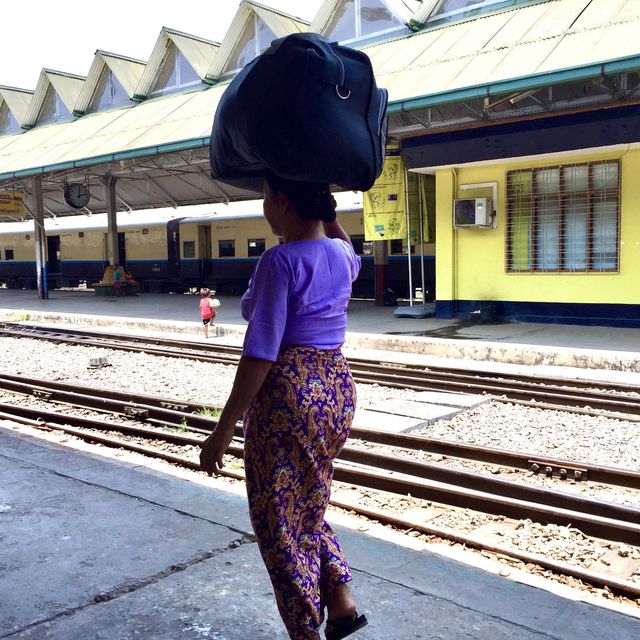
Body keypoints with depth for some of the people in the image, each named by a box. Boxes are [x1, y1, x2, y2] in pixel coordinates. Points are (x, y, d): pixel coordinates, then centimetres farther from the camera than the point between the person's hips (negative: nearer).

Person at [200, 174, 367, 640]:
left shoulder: (280, 261, -16)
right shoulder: (342, 257, 5)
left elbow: (260, 355, -20)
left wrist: (224, 429, -14)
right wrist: (324, 204, 25)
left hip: (289, 395, -8)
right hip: (338, 389, 8)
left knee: (279, 520, 9)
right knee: (309, 509, 26)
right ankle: (341, 600, 23)